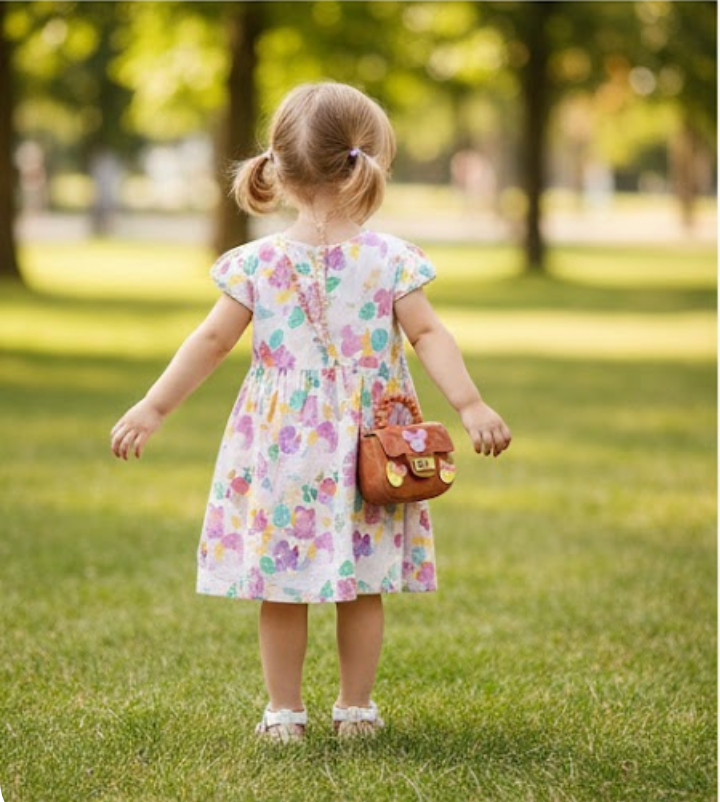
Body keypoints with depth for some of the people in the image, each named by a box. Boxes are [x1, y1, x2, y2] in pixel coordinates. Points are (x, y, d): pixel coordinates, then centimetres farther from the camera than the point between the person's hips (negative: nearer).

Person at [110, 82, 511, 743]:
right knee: (363, 585, 11)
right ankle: (356, 708, 18)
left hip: (280, 449, 0)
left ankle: (285, 712, 13)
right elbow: (428, 335, -10)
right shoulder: (389, 260, -7)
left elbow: (213, 342, -2)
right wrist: (469, 405, -6)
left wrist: (153, 409, 4)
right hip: (361, 454, 0)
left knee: (280, 585, 8)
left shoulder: (258, 263, -5)